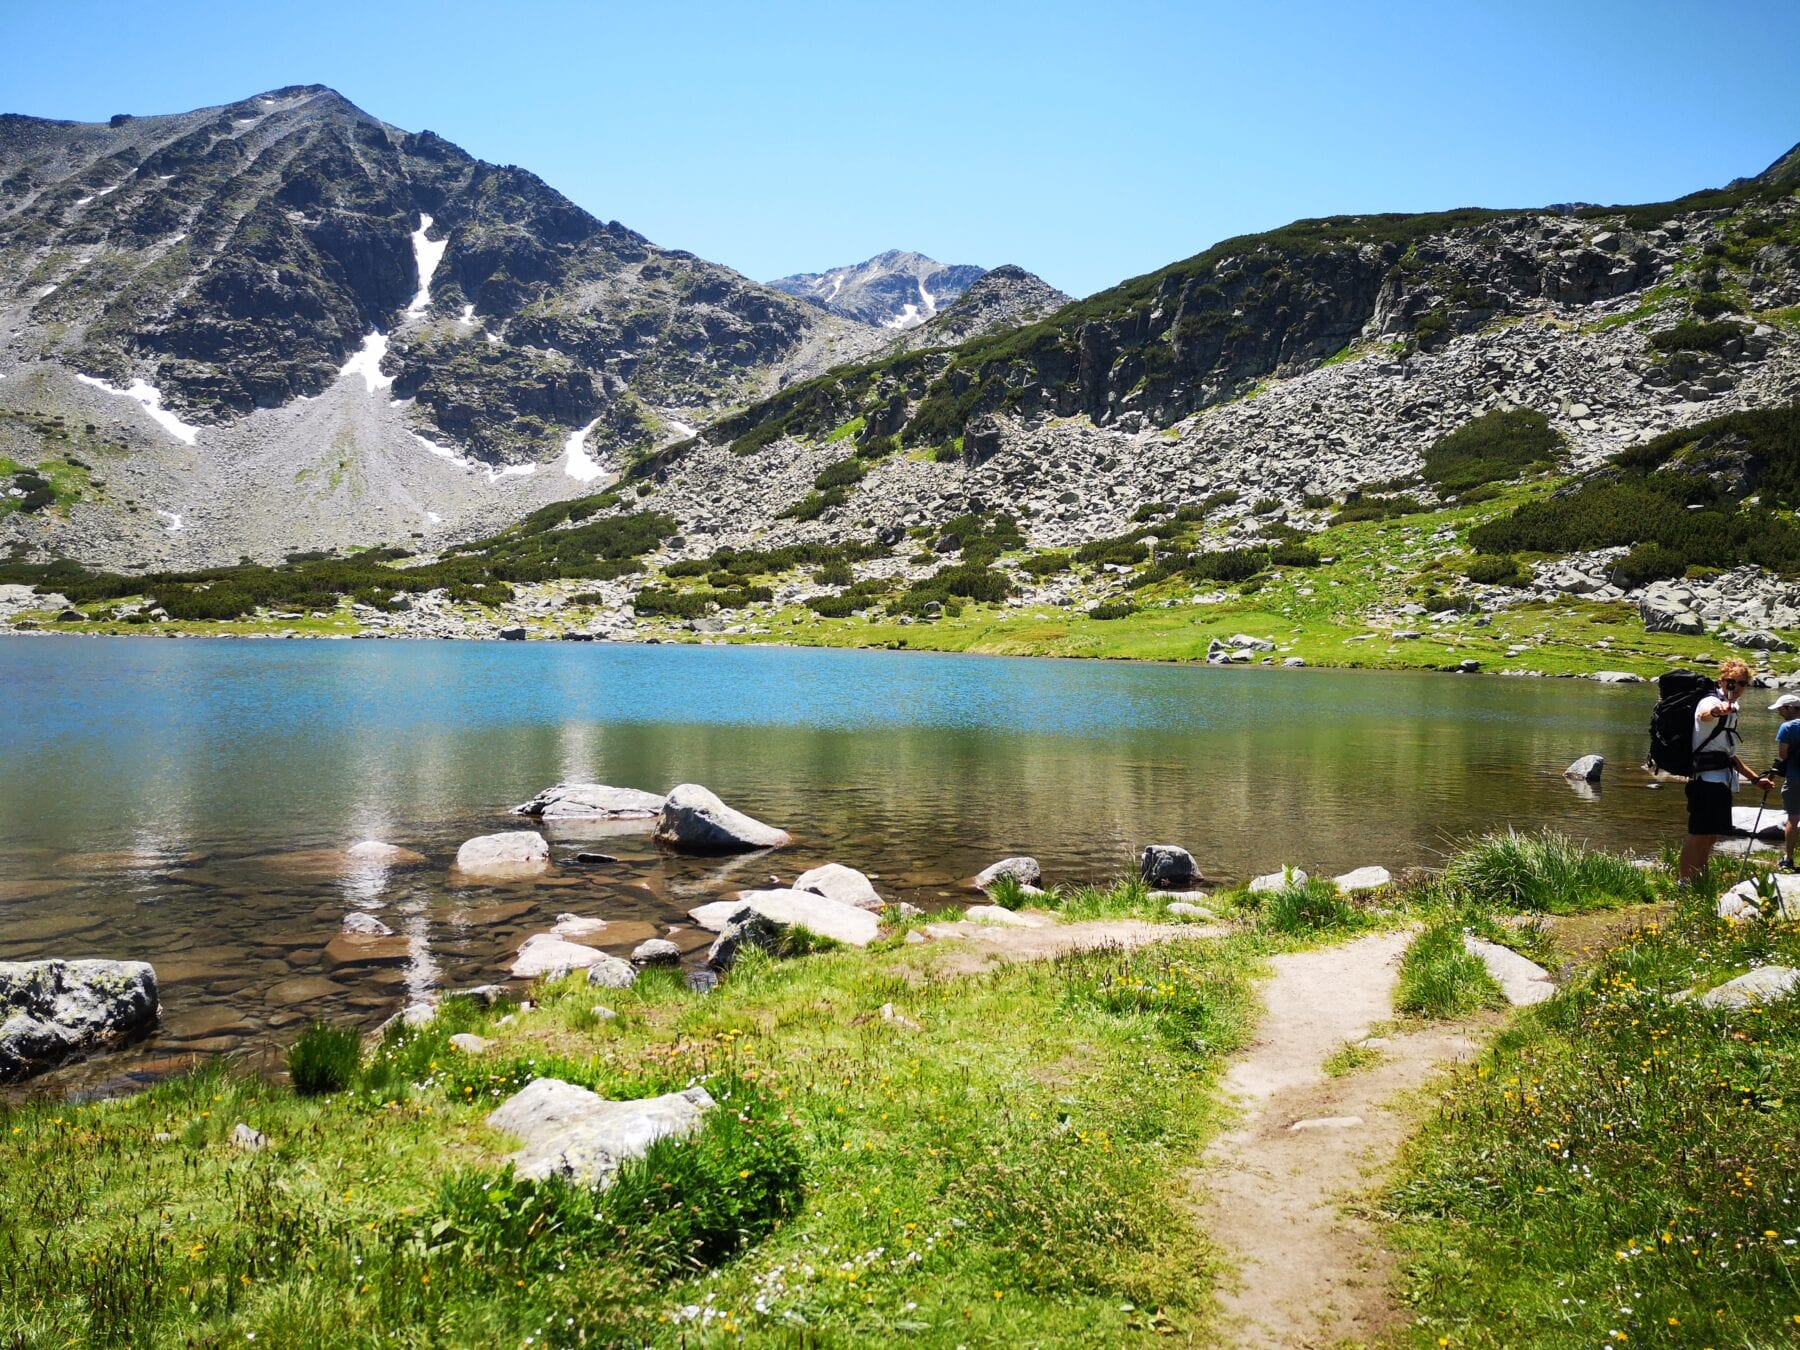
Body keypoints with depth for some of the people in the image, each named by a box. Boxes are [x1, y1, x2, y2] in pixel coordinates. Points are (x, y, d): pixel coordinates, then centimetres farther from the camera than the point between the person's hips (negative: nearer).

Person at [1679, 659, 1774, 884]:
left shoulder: (1730, 709, 19)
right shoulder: (1712, 702, -9)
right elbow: (1704, 713, -39)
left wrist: (1755, 778, 27)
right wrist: (1715, 710, -63)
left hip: (1722, 781, 10)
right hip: (1707, 779, -10)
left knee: (1711, 836, 14)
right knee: (1698, 835, -11)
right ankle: (1685, 885, -11)